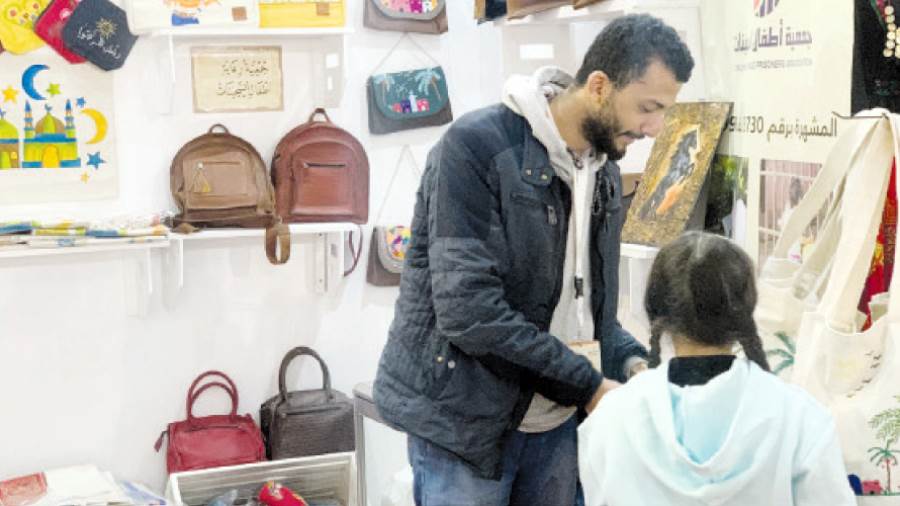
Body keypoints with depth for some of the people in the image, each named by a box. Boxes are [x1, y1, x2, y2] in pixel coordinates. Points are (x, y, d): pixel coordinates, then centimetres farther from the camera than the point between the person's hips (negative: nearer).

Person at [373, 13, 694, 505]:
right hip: (465, 418, -7)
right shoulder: (477, 145, -18)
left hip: (555, 420, 7)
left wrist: (630, 362, -6)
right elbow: (467, 308, -25)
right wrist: (587, 385, -19)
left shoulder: (604, 170, 7)